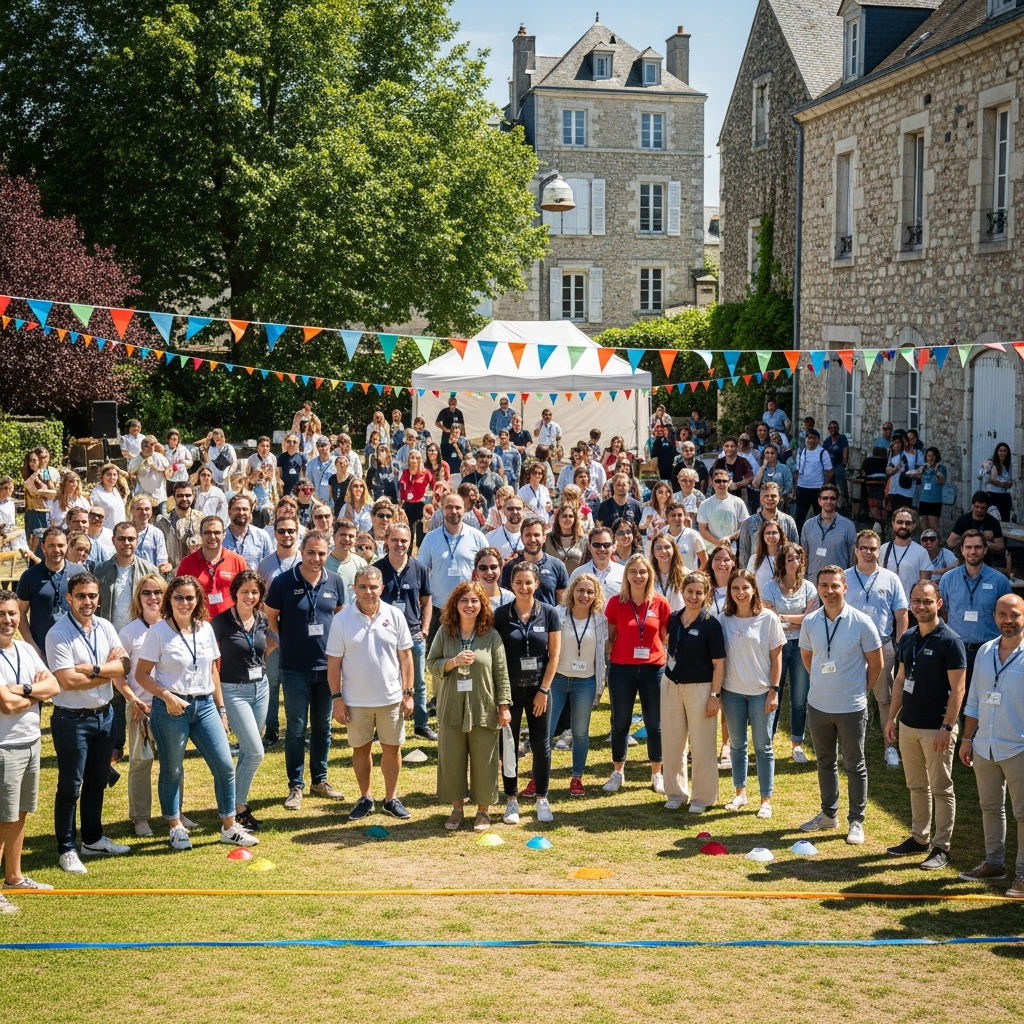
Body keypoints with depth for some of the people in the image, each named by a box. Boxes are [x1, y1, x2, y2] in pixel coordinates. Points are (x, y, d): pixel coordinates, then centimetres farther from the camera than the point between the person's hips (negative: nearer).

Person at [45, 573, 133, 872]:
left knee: (97, 782, 17)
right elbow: (69, 681, -22)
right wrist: (108, 671, -13)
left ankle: (93, 839, 31)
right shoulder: (58, 634, -16)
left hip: (104, 714, 6)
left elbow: (122, 666, -4)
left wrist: (91, 669, -21)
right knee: (70, 787, 2)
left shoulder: (105, 627, 4)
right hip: (72, 719, -6)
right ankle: (66, 849, 13)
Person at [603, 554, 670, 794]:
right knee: (620, 722, 8)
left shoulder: (660, 603, -3)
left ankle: (657, 774, 22)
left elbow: (665, 637, 6)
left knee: (655, 724, 8)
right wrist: (617, 653, -5)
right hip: (621, 669, 0)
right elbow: (610, 636, 6)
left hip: (653, 669, 0)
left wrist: (658, 654, -3)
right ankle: (617, 772, 23)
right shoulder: (616, 603, -3)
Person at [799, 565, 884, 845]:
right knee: (825, 762, 17)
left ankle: (856, 821, 17)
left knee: (855, 766, 7)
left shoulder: (861, 622, -13)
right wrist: (824, 683, 12)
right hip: (818, 705, 4)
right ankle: (829, 813, 32)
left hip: (851, 707, -4)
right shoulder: (810, 622, -3)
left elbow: (876, 663, -4)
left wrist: (859, 690, 1)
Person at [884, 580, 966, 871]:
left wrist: (947, 727, -19)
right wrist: (892, 717, 12)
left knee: (941, 789, 3)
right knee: (916, 786, 16)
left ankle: (941, 848, 9)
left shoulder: (950, 641, -13)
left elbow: (958, 689, -15)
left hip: (936, 729, -7)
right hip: (908, 726, 7)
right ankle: (920, 838, 27)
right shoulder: (907, 638, 7)